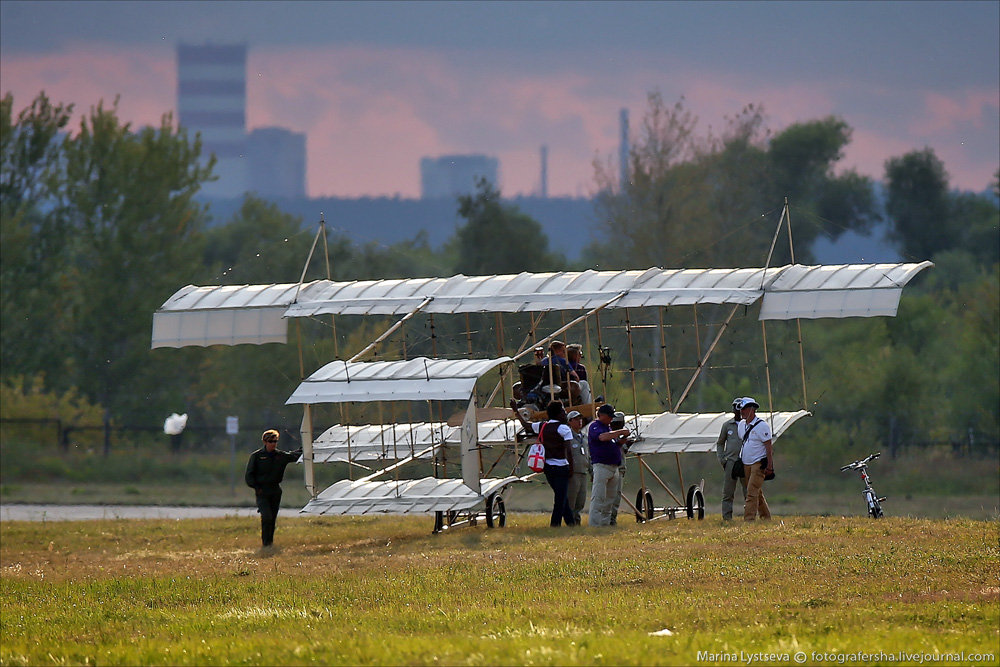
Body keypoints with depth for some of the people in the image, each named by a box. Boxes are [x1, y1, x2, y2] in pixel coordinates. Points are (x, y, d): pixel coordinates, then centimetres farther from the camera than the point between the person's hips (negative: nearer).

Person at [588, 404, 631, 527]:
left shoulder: (608, 427, 21)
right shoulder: (595, 426, -5)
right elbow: (603, 437, -26)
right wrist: (621, 432, -18)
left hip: (614, 468, 9)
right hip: (601, 466, -9)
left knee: (610, 498, 10)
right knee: (598, 498, -12)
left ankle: (606, 523, 13)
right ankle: (594, 524, -14)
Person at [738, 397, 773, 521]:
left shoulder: (762, 425, -10)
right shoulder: (742, 425, 12)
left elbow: (768, 447, -11)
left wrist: (769, 466, -15)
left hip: (758, 464, -8)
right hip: (746, 464, 8)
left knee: (752, 492, -14)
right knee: (757, 493, 13)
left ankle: (748, 519, -18)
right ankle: (765, 517, 22)